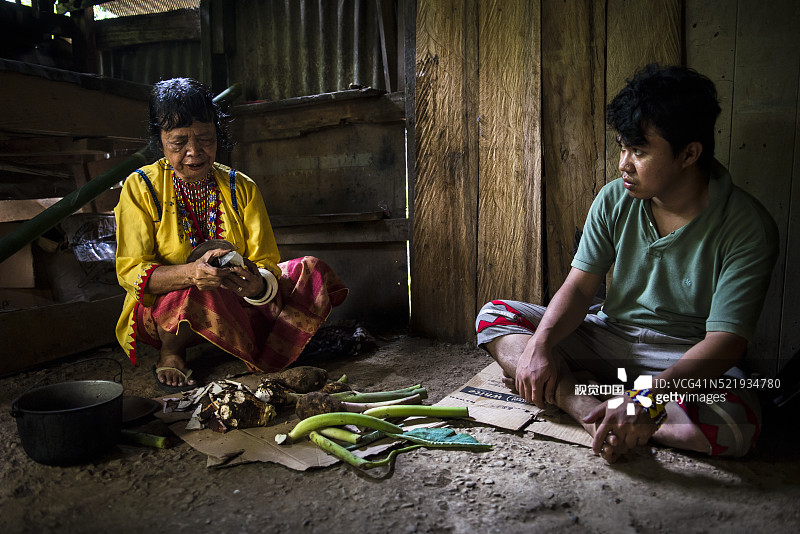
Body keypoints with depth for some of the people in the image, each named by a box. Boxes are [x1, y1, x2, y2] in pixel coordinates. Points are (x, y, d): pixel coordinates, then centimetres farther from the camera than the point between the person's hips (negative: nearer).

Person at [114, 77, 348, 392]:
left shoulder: (241, 188, -1)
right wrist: (191, 272, -36)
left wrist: (257, 285, -34)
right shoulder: (141, 188, -7)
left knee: (312, 270, -13)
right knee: (197, 296, -39)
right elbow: (130, 272, -15)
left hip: (235, 304, 3)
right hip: (162, 309, -3)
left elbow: (266, 264, -7)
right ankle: (171, 352, -6)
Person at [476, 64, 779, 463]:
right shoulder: (614, 200, -5)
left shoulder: (747, 227, -17)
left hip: (686, 358, -3)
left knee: (734, 426, -38)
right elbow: (580, 286, -6)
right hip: (608, 336, 4)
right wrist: (539, 344, -25)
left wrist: (647, 399, -37)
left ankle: (569, 391, -23)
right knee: (493, 317, -10)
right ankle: (592, 407, -27)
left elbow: (724, 340, -23)